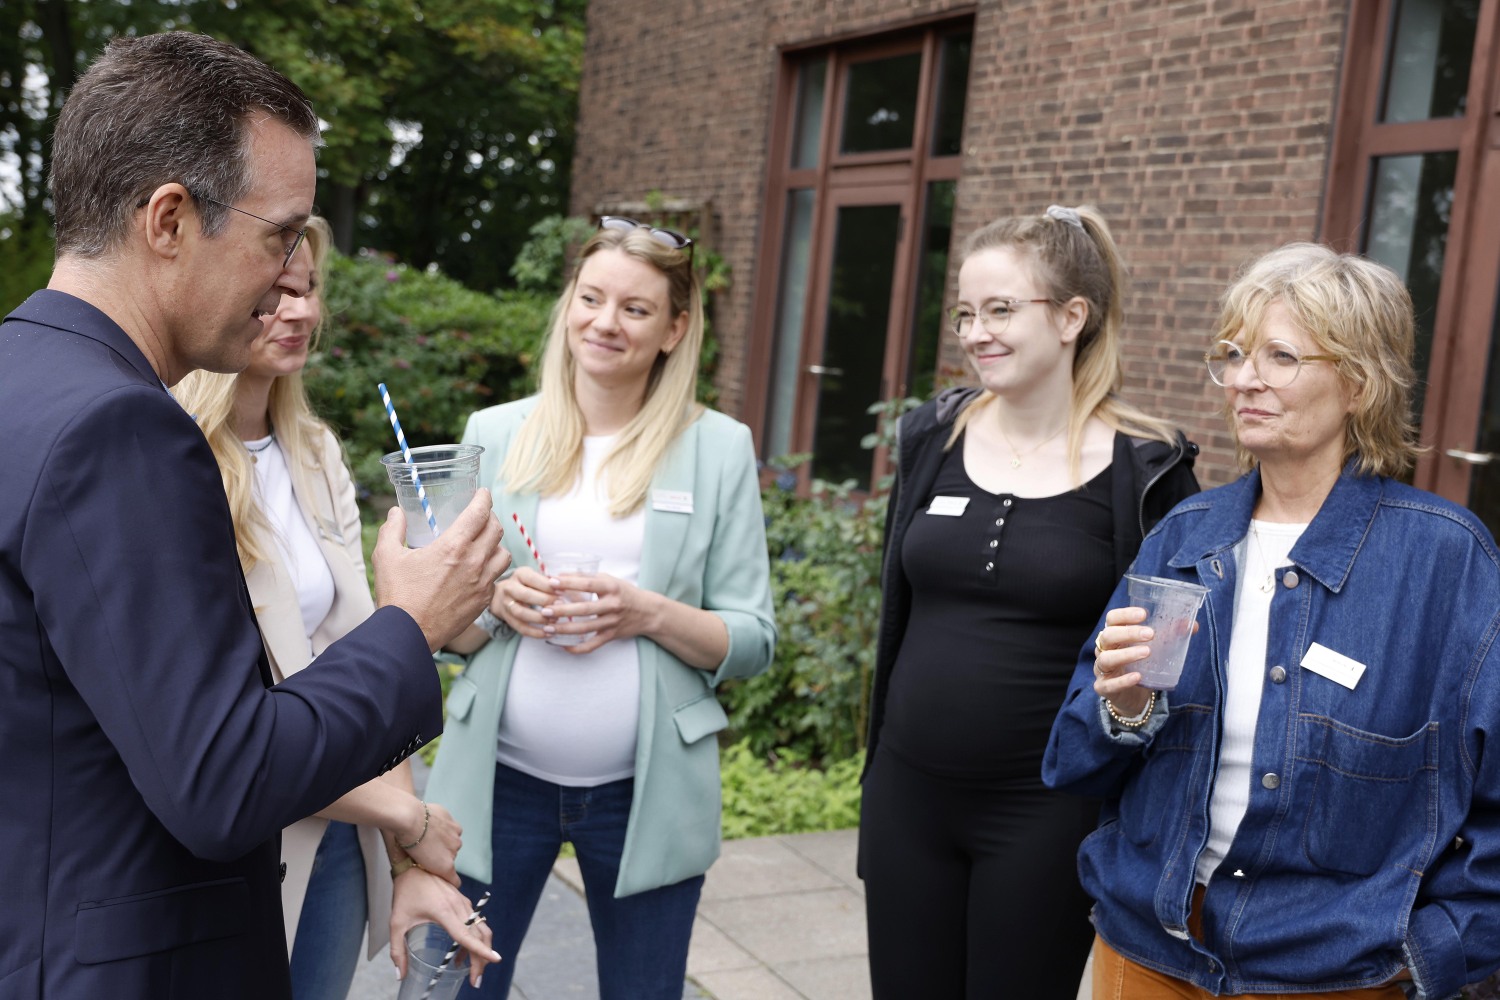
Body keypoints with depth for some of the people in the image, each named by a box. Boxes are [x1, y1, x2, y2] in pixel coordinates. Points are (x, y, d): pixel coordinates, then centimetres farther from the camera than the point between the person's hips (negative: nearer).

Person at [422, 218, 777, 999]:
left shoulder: (720, 449, -1)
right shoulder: (495, 433, 3)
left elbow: (753, 643, -2)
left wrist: (648, 614, -19)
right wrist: (495, 604, -14)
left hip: (647, 790, -1)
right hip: (500, 777, 1)